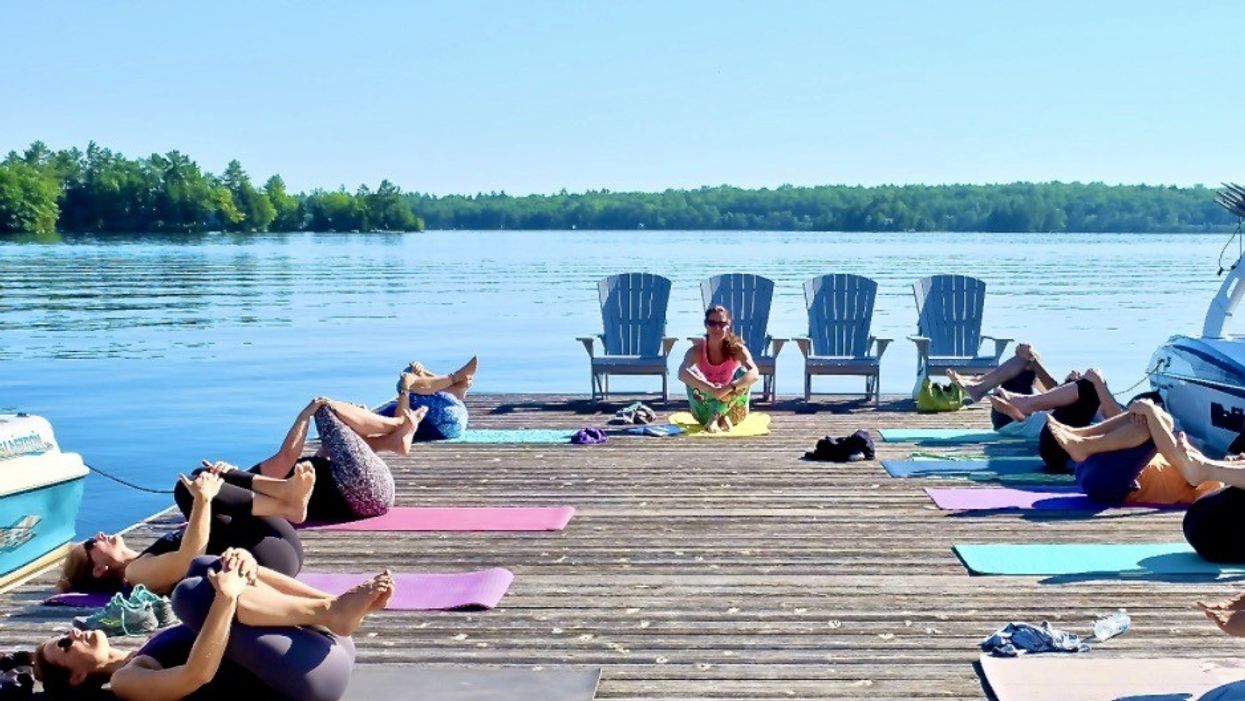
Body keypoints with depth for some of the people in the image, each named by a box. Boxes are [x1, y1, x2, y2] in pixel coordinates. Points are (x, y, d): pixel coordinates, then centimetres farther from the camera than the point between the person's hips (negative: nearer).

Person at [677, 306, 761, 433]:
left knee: (743, 373, -24)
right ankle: (721, 417, -27)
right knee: (692, 375, -24)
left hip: (732, 412, 0)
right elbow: (682, 373, -35)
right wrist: (711, 389, -48)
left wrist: (728, 388, -48)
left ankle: (716, 416, -28)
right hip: (705, 413, 1)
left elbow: (755, 374, -32)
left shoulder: (736, 348, -15)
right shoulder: (697, 350, -14)